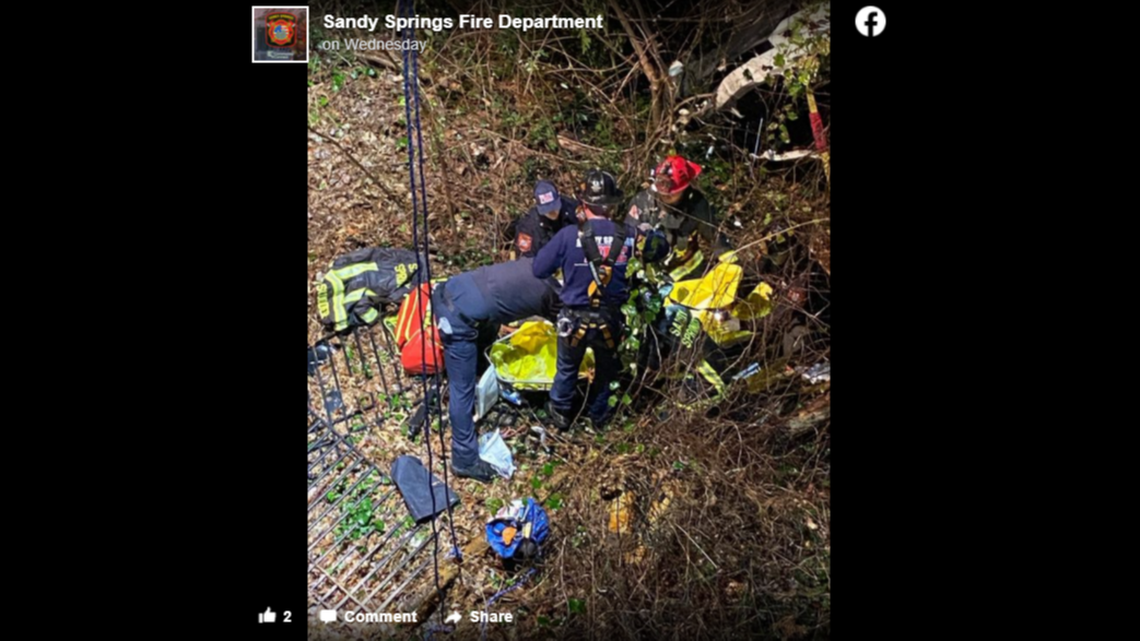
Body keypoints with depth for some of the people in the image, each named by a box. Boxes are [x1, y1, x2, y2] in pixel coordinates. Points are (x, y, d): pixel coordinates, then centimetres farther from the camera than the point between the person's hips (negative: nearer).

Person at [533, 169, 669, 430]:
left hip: (575, 318, -1)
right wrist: (644, 230, 19)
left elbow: (538, 269, -12)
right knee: (606, 369, 27)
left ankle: (560, 412, 43)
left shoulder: (568, 236, -21)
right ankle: (599, 414, 45)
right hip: (610, 319, 1)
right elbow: (661, 249, 5)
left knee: (567, 368, 25)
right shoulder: (628, 235, -13)